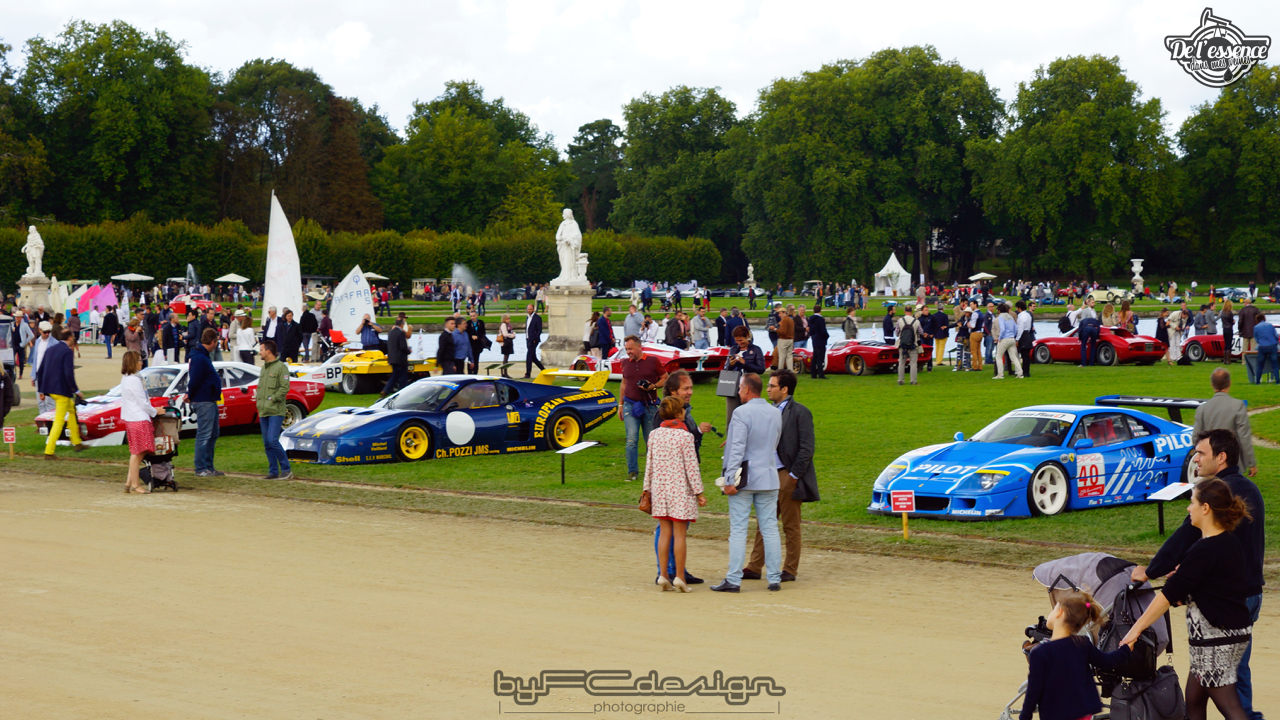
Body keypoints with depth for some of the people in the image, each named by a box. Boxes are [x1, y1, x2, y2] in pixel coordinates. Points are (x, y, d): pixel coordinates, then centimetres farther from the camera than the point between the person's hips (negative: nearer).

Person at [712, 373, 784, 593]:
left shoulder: (741, 413, -12)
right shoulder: (775, 414, 8)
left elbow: (737, 449, -17)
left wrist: (730, 480, -15)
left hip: (744, 479, -5)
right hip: (769, 478, 5)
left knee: (738, 530, -2)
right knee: (770, 529, 8)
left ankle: (734, 580, -3)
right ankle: (774, 578, 8)